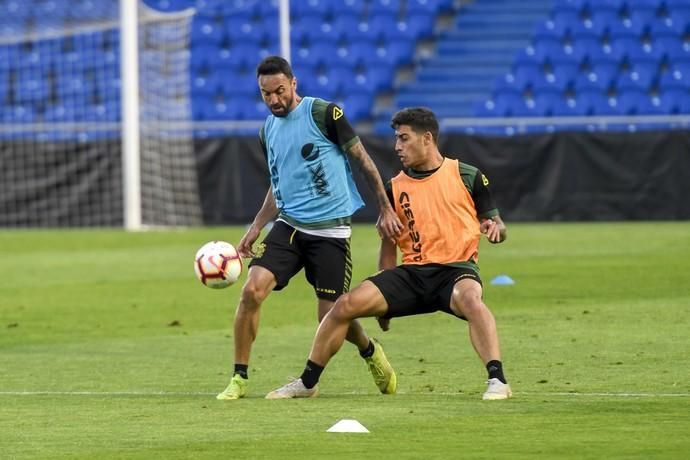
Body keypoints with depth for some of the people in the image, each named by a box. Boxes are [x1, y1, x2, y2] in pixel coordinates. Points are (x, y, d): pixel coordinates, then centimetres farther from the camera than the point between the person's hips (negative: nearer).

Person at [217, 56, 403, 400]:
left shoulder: (323, 113, -9)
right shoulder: (268, 131, 11)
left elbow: (362, 159, -4)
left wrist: (385, 209, -6)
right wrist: (255, 228, 14)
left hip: (330, 231, -5)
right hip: (288, 226, 5)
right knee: (252, 289, -17)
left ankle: (370, 352, 30)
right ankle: (239, 378, -8)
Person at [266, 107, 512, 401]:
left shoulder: (467, 177, 0)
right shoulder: (395, 188, 10)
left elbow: (495, 224, 6)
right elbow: (389, 244, 17)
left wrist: (495, 228, -19)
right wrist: (385, 301, 15)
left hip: (456, 269, -4)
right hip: (412, 272, 4)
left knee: (470, 299, -40)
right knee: (347, 304, -13)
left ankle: (497, 381, -41)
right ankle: (307, 382, 3)